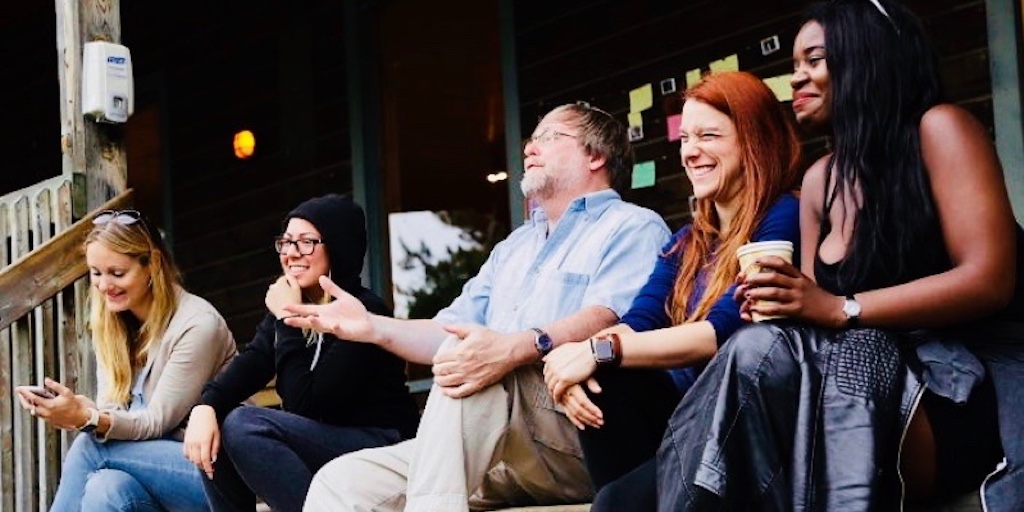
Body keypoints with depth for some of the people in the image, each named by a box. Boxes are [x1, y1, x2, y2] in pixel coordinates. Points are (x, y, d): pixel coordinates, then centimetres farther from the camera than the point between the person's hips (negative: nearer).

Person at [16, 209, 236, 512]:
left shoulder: (197, 325, -15)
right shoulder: (110, 325, 7)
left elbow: (158, 422, -15)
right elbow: (113, 416, 2)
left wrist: (88, 418, -31)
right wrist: (70, 413, -22)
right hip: (157, 462, 6)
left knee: (92, 445, -23)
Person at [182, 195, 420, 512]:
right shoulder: (289, 304, 8)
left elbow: (305, 404, -21)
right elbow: (250, 364, -8)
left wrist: (289, 321, -19)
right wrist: (206, 406, -27)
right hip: (323, 443, 8)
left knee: (244, 426, -25)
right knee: (211, 437, -8)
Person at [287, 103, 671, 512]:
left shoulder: (633, 228, 4)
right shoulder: (515, 247, 31)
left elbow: (610, 317, -16)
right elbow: (451, 333, 28)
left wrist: (516, 348, -34)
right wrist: (373, 327, 10)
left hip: (576, 440, -7)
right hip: (489, 453, 8)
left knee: (467, 369, -34)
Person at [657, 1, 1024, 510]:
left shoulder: (937, 129, -2)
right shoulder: (819, 180, 16)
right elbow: (817, 307, 12)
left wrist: (840, 309, -20)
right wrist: (781, 303, -13)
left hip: (967, 388, -5)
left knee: (764, 352, -30)